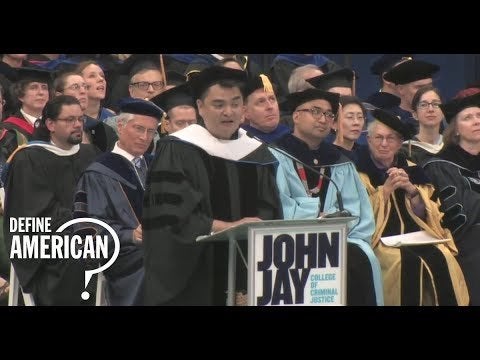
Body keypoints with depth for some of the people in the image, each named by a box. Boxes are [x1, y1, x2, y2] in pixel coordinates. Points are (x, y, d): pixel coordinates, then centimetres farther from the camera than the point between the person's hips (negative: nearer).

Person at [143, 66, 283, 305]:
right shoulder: (176, 151, -4)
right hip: (193, 275, -4)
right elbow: (174, 213, -11)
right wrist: (228, 227, -18)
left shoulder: (258, 154, 12)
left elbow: (271, 213, 8)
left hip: (248, 274, 4)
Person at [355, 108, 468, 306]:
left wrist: (411, 189, -9)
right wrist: (385, 189, -15)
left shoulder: (410, 169, 15)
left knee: (443, 260, -26)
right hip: (381, 239, -3)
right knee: (408, 263, -33)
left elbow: (423, 215, 8)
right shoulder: (360, 171, 4)